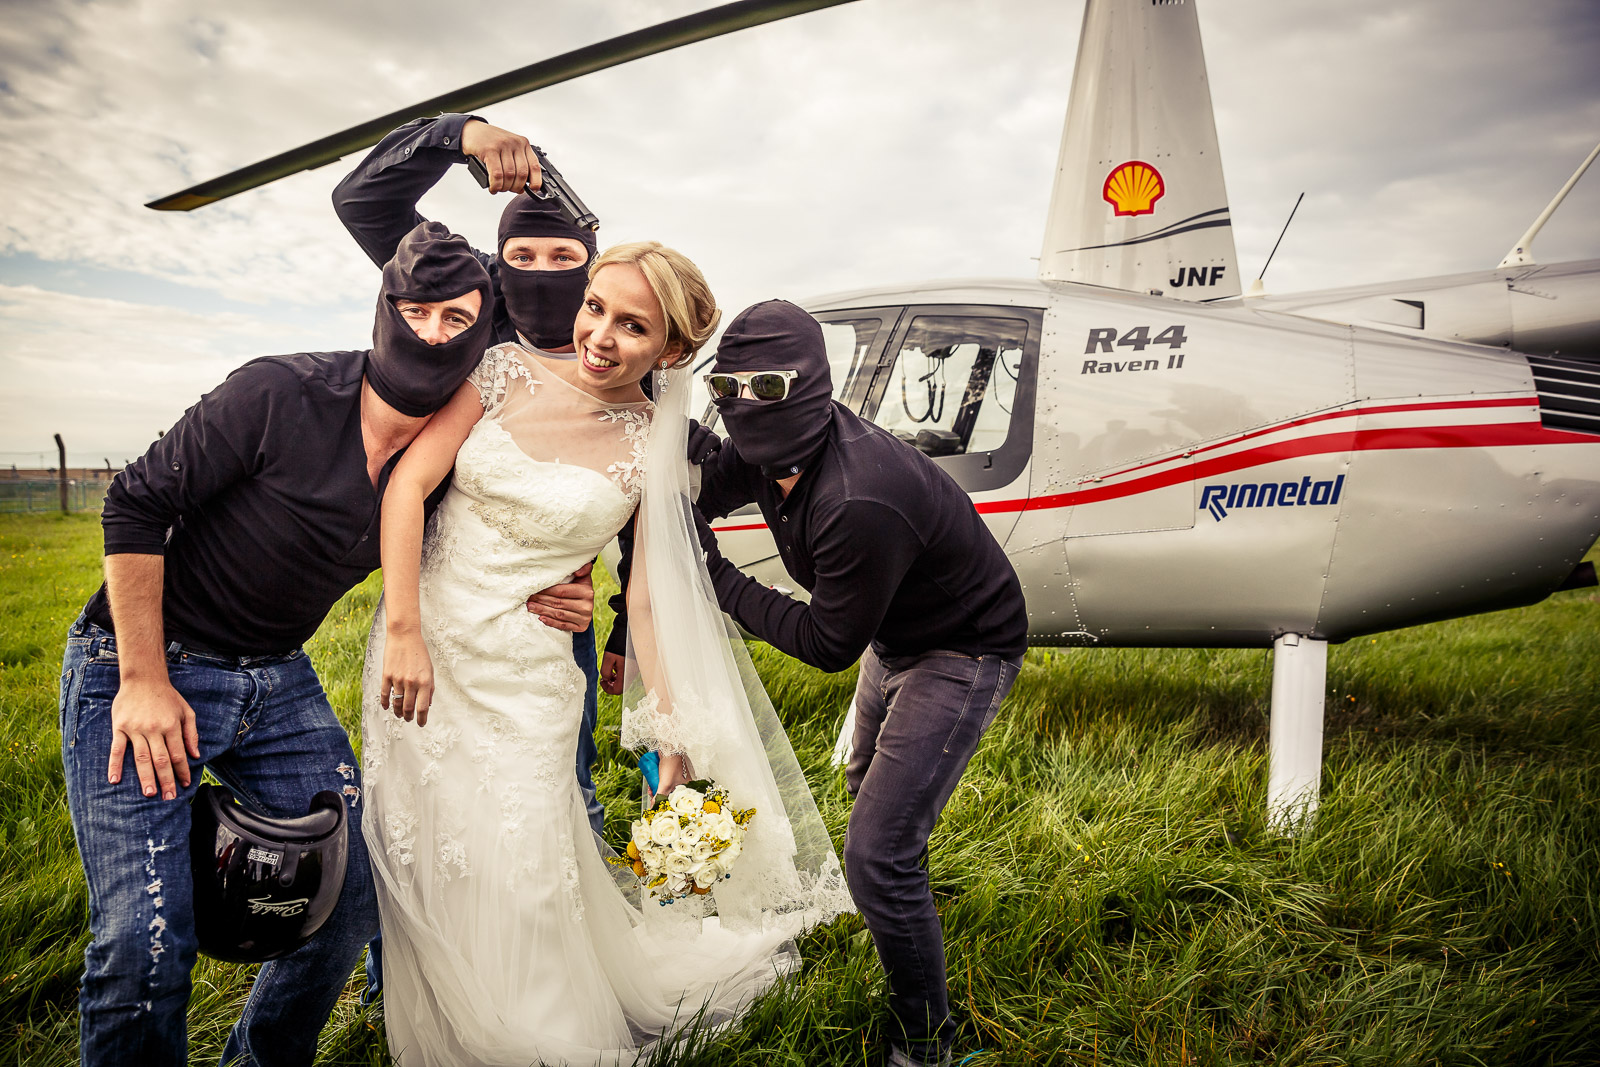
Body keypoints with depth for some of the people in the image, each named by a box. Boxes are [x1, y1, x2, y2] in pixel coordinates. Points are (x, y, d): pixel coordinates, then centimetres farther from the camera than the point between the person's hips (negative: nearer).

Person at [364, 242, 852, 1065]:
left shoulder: (654, 448, -7)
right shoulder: (508, 371, -4)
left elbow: (651, 598, -5)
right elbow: (410, 479, -7)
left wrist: (674, 736, -7)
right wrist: (402, 631, -13)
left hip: (521, 675, -2)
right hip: (420, 642, 3)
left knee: (512, 886, 3)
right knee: (413, 860, 17)